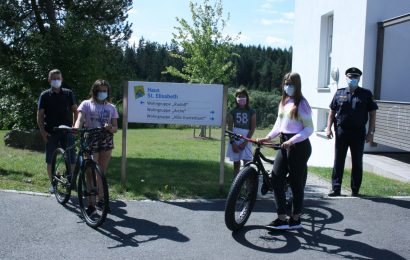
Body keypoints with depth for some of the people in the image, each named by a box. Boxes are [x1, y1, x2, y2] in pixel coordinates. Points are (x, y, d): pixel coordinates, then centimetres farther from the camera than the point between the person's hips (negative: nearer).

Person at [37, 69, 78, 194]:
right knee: (50, 159, 5)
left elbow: (75, 110, 7)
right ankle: (52, 183, 18)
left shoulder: (68, 93, 4)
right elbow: (40, 115, 2)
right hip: (51, 132, 0)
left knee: (71, 158, 0)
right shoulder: (45, 95, 2)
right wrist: (43, 131, -7)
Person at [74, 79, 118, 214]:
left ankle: (101, 200, 24)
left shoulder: (111, 107, 11)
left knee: (102, 173, 9)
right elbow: (80, 119, -12)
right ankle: (90, 204, 1)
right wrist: (76, 128, -34)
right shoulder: (86, 104, 3)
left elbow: (115, 128, 8)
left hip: (106, 142, 3)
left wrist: (110, 127, -16)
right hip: (90, 141, -3)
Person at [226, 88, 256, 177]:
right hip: (235, 140, 1)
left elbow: (253, 128, -1)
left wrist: (245, 142, -11)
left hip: (246, 140, -1)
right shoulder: (232, 112, 5)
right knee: (236, 164, 7)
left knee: (247, 163, -10)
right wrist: (232, 142, -11)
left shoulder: (251, 112, 3)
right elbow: (230, 128, 1)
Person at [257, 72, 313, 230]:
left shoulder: (301, 104, -9)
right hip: (285, 145, 7)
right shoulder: (284, 102, 13)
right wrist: (268, 137, 0)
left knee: (296, 182, 2)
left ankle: (295, 219, 16)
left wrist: (292, 141, -22)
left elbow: (309, 129, -12)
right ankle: (282, 218, 5)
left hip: (299, 146, -7)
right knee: (276, 178, -2)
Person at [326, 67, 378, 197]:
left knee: (357, 162, 7)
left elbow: (372, 114, 3)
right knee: (338, 161, 5)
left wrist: (370, 132, -4)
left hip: (358, 132, -1)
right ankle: (336, 189, 12)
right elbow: (332, 112, 11)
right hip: (341, 131, 1)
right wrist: (328, 128, 1)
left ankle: (355, 190, 16)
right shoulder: (339, 93, 7)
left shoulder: (366, 94, 3)